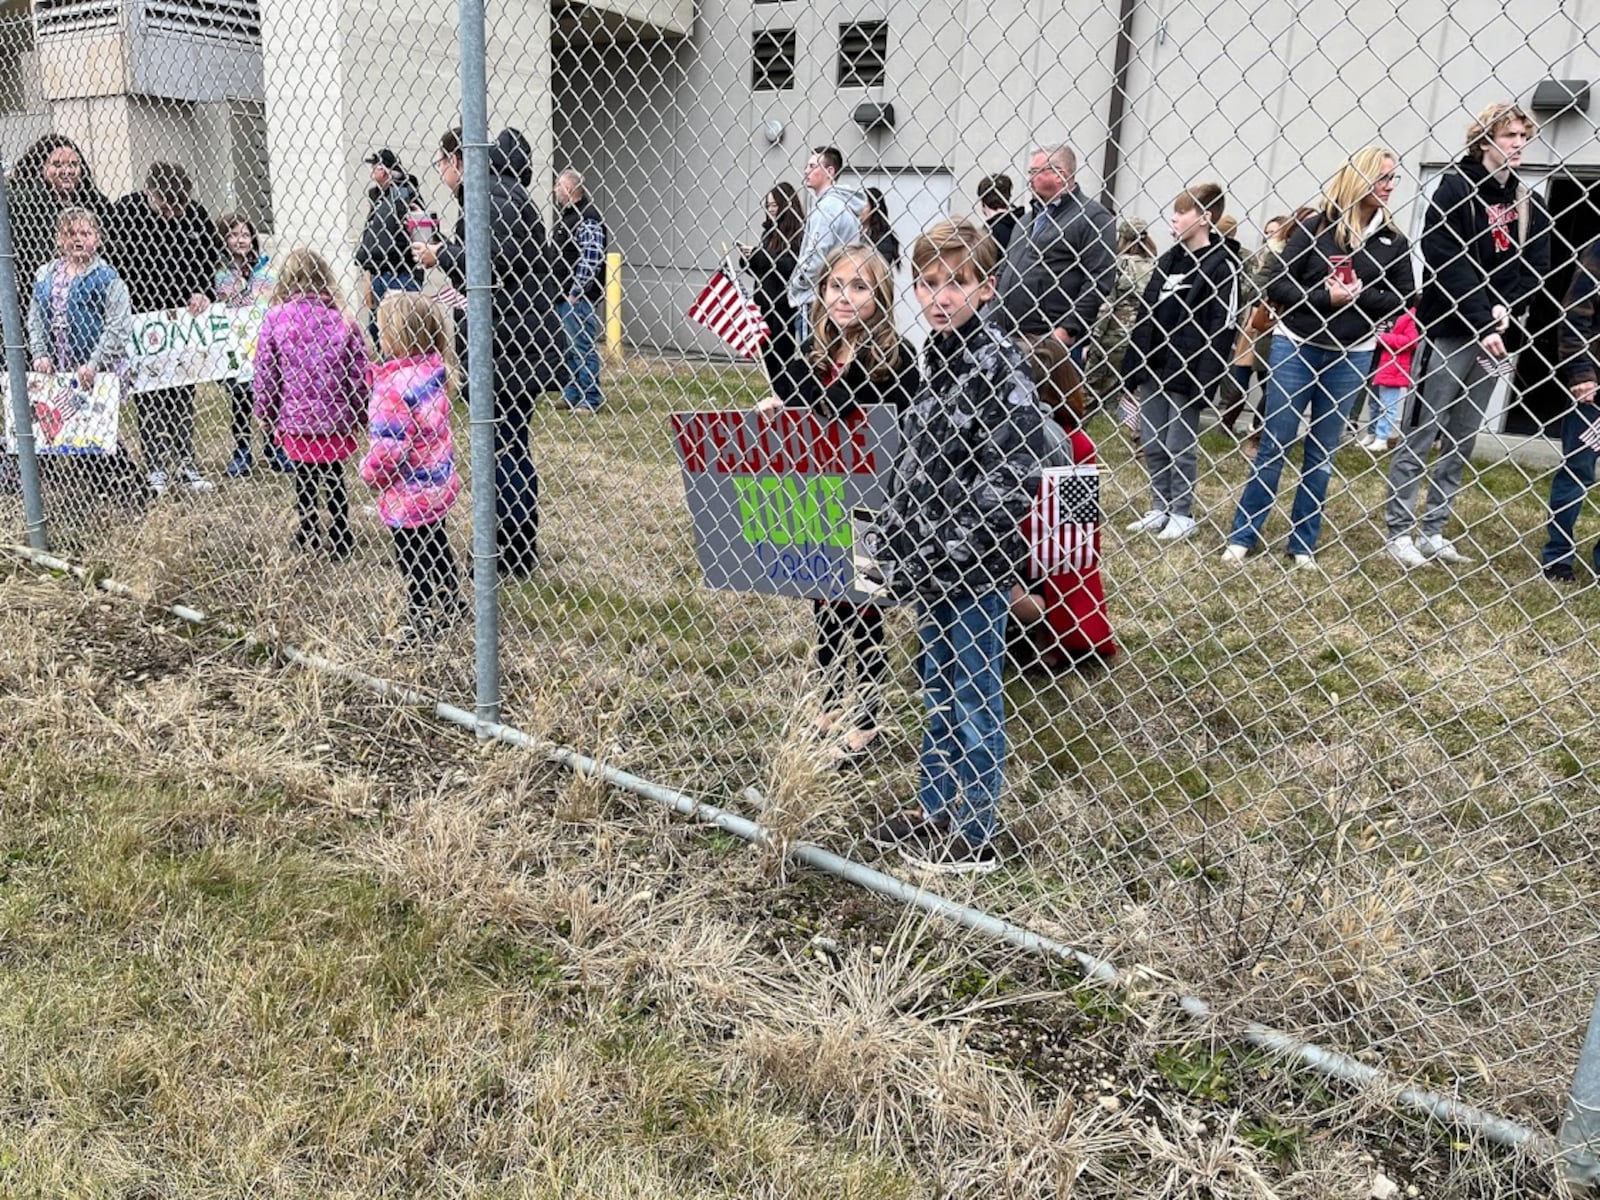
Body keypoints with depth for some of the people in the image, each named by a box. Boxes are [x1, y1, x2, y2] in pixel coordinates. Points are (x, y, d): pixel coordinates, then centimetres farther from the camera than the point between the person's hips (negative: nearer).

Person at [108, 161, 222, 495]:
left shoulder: (193, 211, -4)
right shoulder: (125, 211, -12)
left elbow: (212, 253, 7)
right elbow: (120, 265, -12)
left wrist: (203, 292, -9)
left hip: (184, 312, 3)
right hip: (142, 315, -3)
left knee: (184, 390, 7)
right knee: (149, 392, 3)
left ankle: (185, 462, 14)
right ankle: (157, 465, 9)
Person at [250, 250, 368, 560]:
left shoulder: (274, 318, -7)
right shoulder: (342, 318, -6)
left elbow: (264, 373, -5)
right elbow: (359, 374, -4)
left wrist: (266, 415, 9)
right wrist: (359, 416, 9)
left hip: (294, 418, 0)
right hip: (336, 419, 0)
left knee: (304, 476, 18)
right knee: (334, 478, 14)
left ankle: (306, 535, 30)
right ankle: (340, 540, 21)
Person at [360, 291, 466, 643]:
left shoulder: (396, 383, -26)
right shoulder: (434, 369, -3)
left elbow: (389, 444, -26)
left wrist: (369, 470, -8)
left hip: (408, 492, -9)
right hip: (438, 483, 9)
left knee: (413, 560, 6)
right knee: (436, 546, 25)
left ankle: (419, 623, 18)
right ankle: (451, 607, 41)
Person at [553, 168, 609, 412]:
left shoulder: (588, 218, -14)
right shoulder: (566, 215, 16)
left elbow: (591, 260, -20)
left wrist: (576, 292, -19)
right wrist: (563, 291, 20)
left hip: (580, 296, -10)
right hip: (564, 294, 10)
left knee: (584, 346, -6)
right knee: (570, 346, 15)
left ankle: (590, 400, -1)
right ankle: (571, 395, 24)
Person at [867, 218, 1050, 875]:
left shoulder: (999, 364, -16)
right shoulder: (932, 356, 9)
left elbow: (1012, 475, -21)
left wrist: (952, 549, -21)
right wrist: (894, 547, 9)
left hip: (977, 567, -8)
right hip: (928, 564, 8)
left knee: (974, 700, 5)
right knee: (938, 691, 19)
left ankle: (973, 837, 19)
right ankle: (933, 811, 35)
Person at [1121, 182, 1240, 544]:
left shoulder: (1222, 265, -8)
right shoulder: (1167, 260, 13)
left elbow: (1223, 327, -13)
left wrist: (1205, 379, -19)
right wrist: (1131, 366, 10)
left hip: (1185, 374, -7)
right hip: (1151, 367, 7)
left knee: (1179, 448, 0)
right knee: (1152, 445, 11)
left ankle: (1182, 514, 13)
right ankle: (1159, 509, 22)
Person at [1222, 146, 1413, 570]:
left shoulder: (1393, 241, 3)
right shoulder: (1315, 226, -5)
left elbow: (1403, 300, 3)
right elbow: (1276, 286, -7)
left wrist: (1361, 296, -14)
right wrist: (1325, 297, -19)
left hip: (1350, 357, 3)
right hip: (1295, 347, -3)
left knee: (1322, 453, 9)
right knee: (1273, 446, 1)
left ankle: (1303, 543, 17)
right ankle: (1242, 536, 10)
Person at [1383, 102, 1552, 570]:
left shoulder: (1529, 203, 13)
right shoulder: (1456, 188, -5)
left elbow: (1535, 268, 9)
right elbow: (1447, 262, -14)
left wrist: (1504, 312, -10)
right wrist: (1480, 324, -18)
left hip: (1496, 335, 6)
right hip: (1449, 329, -6)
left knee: (1462, 441, 8)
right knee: (1420, 435, -2)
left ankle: (1433, 530, 15)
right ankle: (1398, 530, 4)